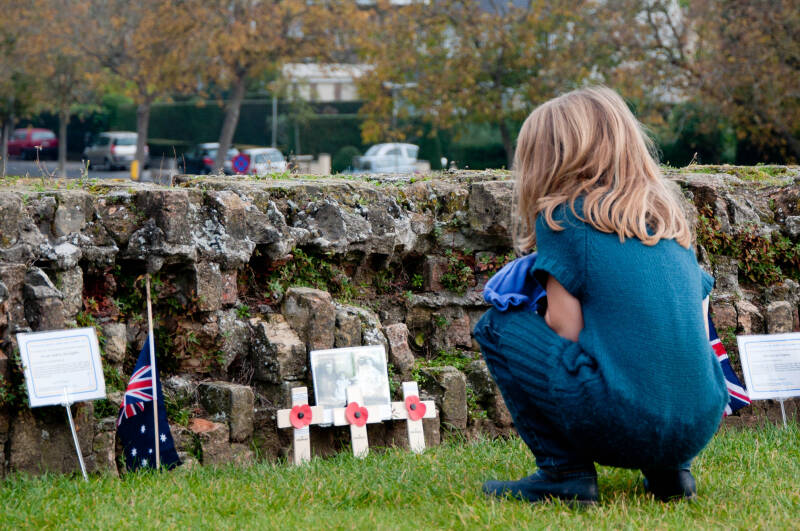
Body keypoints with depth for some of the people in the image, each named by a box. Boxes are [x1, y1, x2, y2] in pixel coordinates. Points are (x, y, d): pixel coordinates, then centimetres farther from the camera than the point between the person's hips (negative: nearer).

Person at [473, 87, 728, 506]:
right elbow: (698, 328, 18)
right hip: (701, 430, 7)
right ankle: (669, 472, 16)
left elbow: (563, 331, -3)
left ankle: (563, 472, 2)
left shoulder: (562, 218, 1)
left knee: (496, 326, 11)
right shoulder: (670, 221, 18)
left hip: (624, 424, -6)